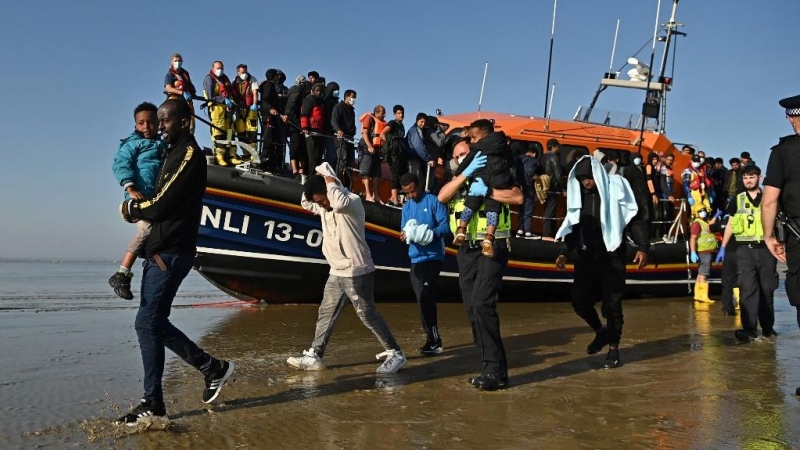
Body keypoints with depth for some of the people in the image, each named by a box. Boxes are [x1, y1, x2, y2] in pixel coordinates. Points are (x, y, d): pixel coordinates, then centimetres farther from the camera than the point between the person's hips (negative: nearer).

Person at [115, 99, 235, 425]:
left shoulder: (190, 155, -11)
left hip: (171, 253, -10)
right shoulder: (173, 154, 20)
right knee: (154, 323, 11)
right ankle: (213, 368, 20)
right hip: (159, 251, 10)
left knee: (147, 323, -8)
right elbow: (158, 204, 17)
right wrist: (136, 207, -2)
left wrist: (131, 208, 3)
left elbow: (160, 206, -15)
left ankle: (153, 403, 1)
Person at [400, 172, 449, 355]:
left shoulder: (434, 201, -6)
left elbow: (445, 226, -12)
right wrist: (405, 234, -6)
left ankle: (433, 339, -6)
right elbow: (403, 228, 17)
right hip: (415, 258, 7)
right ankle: (433, 339, 20)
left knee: (424, 297, -14)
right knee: (424, 298, 11)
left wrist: (429, 234, -27)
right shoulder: (406, 207, 15)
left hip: (433, 256, -7)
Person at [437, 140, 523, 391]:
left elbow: (518, 197, -15)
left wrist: (486, 191, -23)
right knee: (472, 309, 6)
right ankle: (491, 367, 15)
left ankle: (496, 370, -10)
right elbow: (442, 197, -5)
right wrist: (466, 173, -14)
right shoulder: (457, 181, 16)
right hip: (466, 252, 7)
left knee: (482, 305, -18)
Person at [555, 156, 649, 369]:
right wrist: (564, 252, 5)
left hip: (612, 259, -4)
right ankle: (601, 332, 29)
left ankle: (613, 348, 16)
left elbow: (635, 220, -5)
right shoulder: (578, 195, 8)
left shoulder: (615, 190, -6)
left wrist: (642, 247, -16)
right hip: (586, 259, 5)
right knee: (579, 301, 2)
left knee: (612, 305, -1)